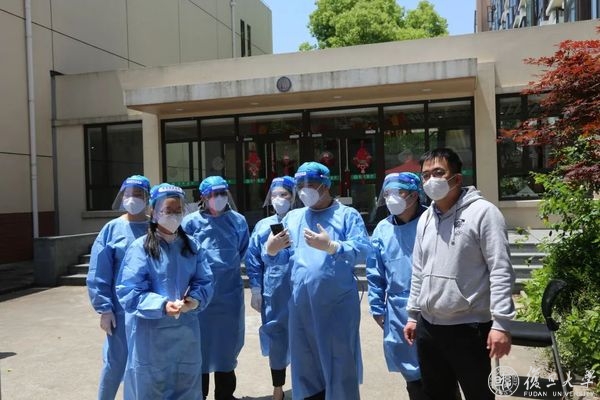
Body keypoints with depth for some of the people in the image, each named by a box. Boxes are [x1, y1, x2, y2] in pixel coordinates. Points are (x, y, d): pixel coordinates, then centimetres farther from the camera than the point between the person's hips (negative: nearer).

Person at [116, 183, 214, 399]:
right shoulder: (140, 247, -10)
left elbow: (205, 282, 5)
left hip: (186, 330, 5)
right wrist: (162, 305, -26)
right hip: (150, 332, -4)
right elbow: (129, 293, -14)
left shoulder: (192, 246, 6)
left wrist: (196, 299, -16)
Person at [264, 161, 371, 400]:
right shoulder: (292, 217, 15)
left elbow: (363, 249, -14)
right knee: (305, 363, 15)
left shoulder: (348, 215, 0)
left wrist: (331, 246, -26)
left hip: (338, 304, -4)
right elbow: (284, 257, 11)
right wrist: (271, 250, -11)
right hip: (301, 304, 5)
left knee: (340, 363, 5)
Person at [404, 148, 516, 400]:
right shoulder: (425, 219, 9)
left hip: (469, 327, -6)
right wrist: (412, 315, 15)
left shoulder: (482, 212, -11)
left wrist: (500, 323, -18)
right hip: (427, 326, 6)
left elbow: (501, 271, -14)